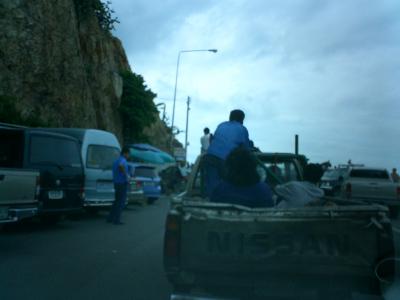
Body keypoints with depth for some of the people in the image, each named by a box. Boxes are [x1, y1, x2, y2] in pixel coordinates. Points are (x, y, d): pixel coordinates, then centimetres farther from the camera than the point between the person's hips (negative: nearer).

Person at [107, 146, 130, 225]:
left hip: (117, 183, 9)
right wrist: (126, 175, -28)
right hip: (122, 184, -9)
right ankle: (116, 220, 1)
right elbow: (121, 166, -39)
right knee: (121, 202, -2)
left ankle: (110, 218, 22)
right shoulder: (123, 160, -14)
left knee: (117, 201, 18)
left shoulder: (116, 160, 16)